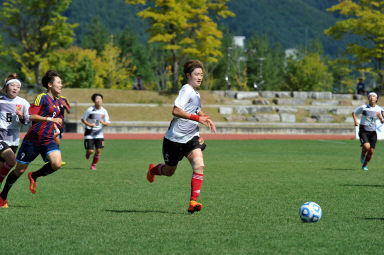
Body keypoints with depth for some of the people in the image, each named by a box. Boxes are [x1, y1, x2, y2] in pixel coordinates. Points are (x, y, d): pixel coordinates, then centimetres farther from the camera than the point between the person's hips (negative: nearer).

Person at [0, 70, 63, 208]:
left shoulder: (58, 102, 13)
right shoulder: (42, 98, -11)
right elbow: (30, 116, -20)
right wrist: (50, 119, -24)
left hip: (48, 140, 6)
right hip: (33, 139, -6)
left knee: (57, 164, -20)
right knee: (20, 170, 3)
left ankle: (34, 176, 8)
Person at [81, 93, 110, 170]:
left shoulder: (104, 111, -3)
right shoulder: (90, 110, -12)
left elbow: (107, 123, 2)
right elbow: (83, 119, -3)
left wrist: (103, 123, -21)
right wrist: (89, 125, -20)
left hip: (99, 133, 3)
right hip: (89, 133, -3)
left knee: (98, 150, -6)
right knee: (90, 151, -8)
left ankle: (93, 165, 16)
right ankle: (87, 153, 31)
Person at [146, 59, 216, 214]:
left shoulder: (196, 93, 11)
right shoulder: (186, 90, -16)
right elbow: (176, 111, -29)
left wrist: (206, 119, 12)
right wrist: (197, 118, -28)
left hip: (191, 138, 6)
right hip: (175, 138, -6)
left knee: (199, 166, -19)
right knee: (169, 171, 13)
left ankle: (193, 202, -19)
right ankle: (152, 170, 49)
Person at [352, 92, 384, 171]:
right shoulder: (363, 107, -5)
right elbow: (354, 112, 7)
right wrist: (355, 121, -9)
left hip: (373, 132, 3)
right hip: (363, 131, -3)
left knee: (371, 151, 0)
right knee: (367, 146, -25)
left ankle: (364, 165, 21)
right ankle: (362, 155, 9)